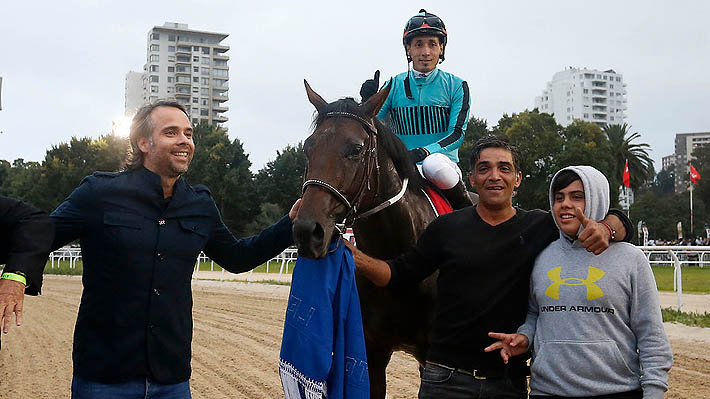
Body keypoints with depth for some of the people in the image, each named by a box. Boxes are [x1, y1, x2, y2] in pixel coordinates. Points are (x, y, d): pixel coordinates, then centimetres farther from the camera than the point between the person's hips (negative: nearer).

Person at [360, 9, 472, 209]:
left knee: (434, 164, -38)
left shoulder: (456, 86, 4)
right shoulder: (394, 85, 9)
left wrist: (424, 151, -23)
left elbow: (457, 133, -5)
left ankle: (465, 208, -12)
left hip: (443, 160, -2)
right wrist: (368, 101, -17)